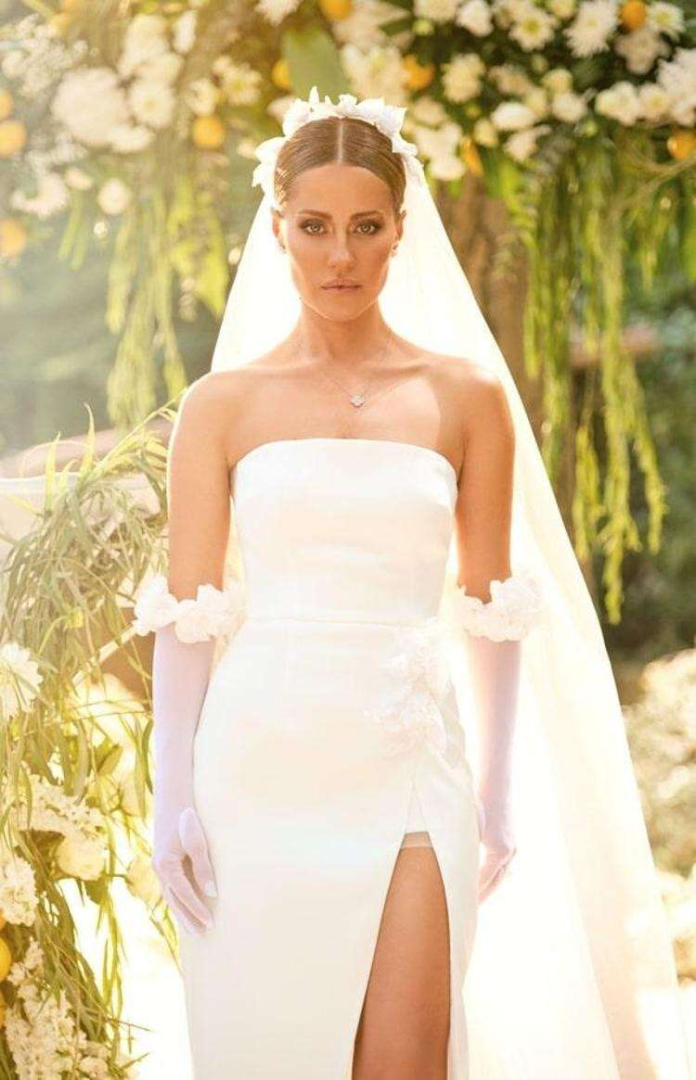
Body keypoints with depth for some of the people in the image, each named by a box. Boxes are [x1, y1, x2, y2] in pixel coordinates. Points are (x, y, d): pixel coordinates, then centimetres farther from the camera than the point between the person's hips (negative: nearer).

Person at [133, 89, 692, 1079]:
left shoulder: (469, 397, 5)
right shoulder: (223, 403, 4)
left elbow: (489, 610, 8)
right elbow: (186, 614, 2)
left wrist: (501, 794, 6)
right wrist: (173, 800, -3)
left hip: (409, 766, 0)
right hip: (261, 764, 0)